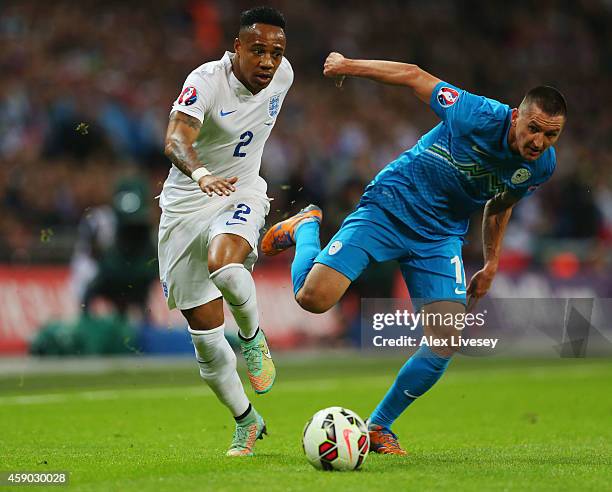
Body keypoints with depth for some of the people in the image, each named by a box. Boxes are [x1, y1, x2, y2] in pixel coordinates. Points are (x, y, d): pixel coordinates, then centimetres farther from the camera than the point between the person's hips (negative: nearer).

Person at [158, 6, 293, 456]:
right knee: (205, 336, 2)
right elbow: (176, 139, -37)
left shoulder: (283, 74, -5)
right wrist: (201, 174, -56)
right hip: (187, 205, -2)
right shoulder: (206, 81, -21)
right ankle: (246, 421, 23)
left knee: (224, 267, -35)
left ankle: (253, 338, -5)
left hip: (242, 194, 2)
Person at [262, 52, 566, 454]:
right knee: (314, 298, -19)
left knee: (445, 344, -10)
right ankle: (305, 228, 16)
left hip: (441, 237, 5)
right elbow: (414, 76, -12)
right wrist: (349, 65, -7)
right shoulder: (477, 116, -25)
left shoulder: (541, 166, -6)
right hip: (388, 208, -5)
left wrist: (492, 263, 20)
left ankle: (379, 428, 12)